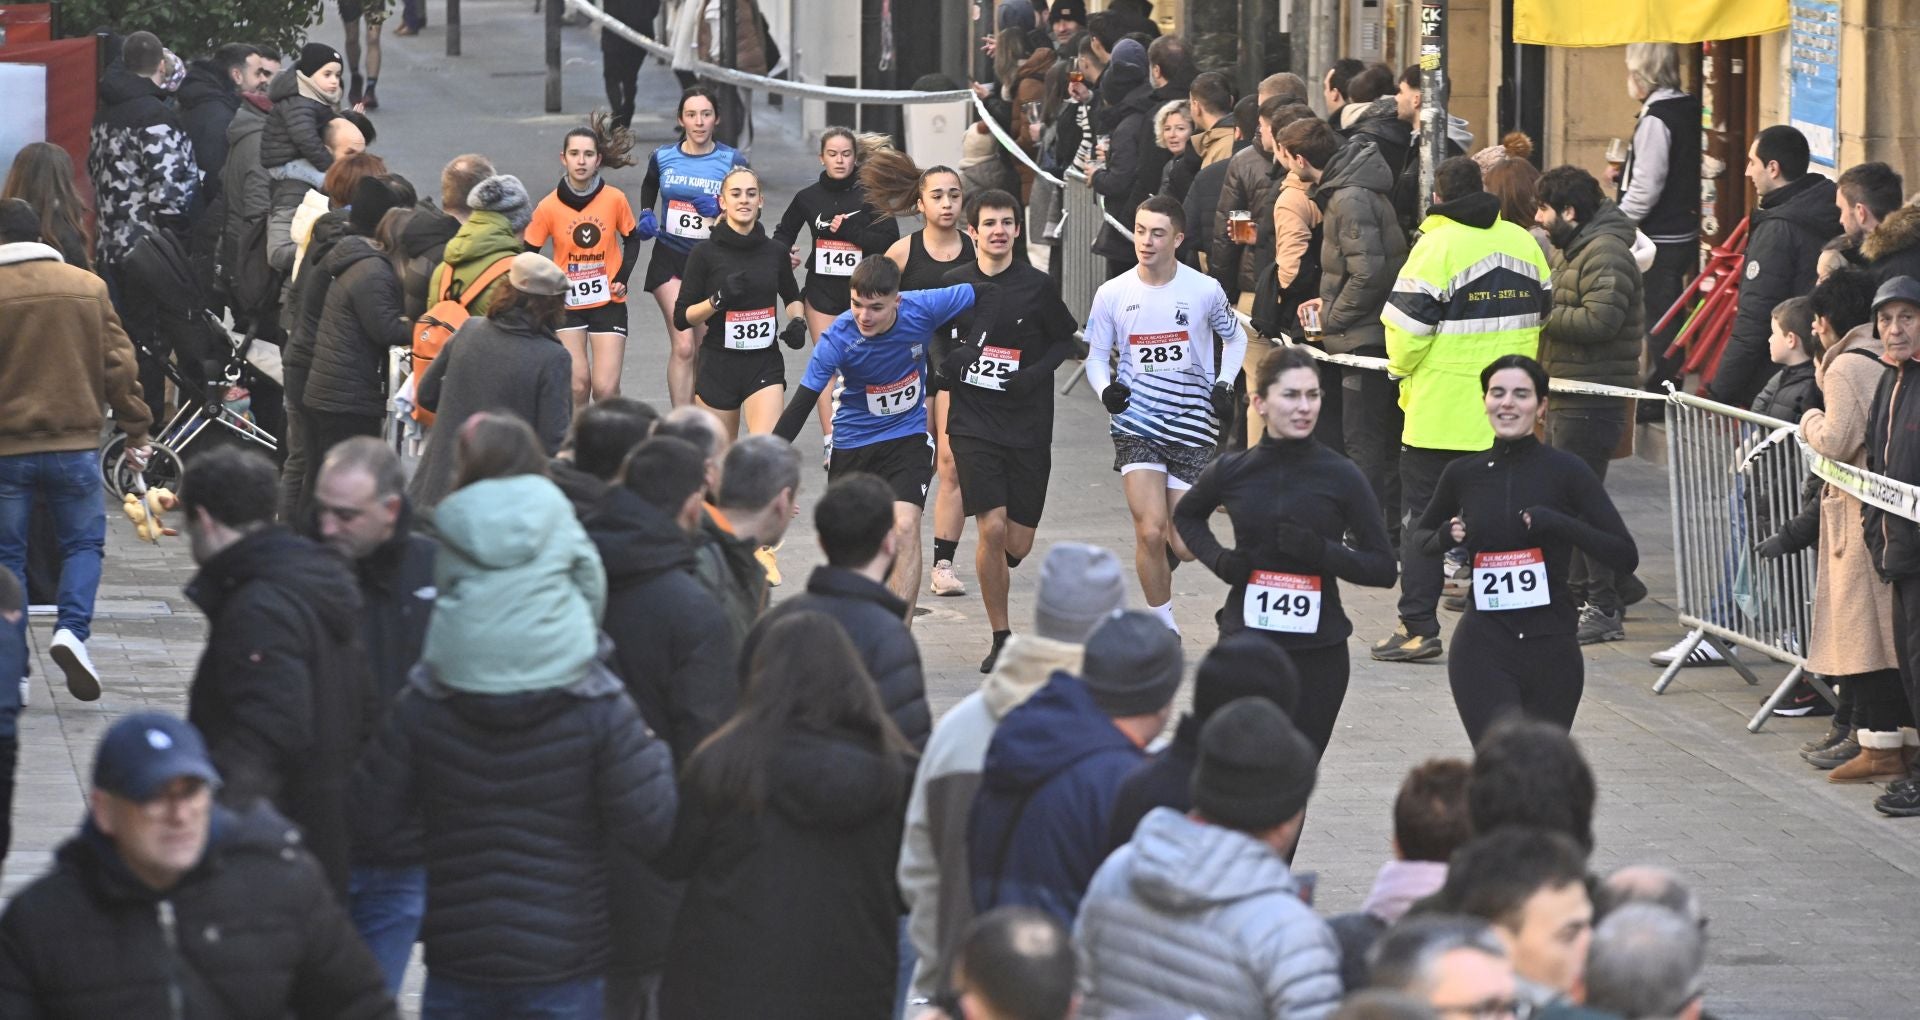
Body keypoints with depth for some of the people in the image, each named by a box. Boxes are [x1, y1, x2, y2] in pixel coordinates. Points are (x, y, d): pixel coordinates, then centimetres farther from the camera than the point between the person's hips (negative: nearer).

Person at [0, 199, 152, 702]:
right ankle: (72, 629, -11)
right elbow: (119, 364, 3)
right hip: (75, 444, 1)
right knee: (84, 543, 14)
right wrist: (136, 430, 10)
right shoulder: (87, 287, 2)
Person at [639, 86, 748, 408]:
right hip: (670, 259, 0)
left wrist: (720, 214, -18)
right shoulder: (663, 157, 1)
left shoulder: (732, 161, -4)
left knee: (705, 351, 8)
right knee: (684, 345, -14)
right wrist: (646, 214, 8)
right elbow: (649, 186, 25)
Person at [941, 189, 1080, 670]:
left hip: (1029, 427, 1)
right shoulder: (953, 284, 1)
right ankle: (1000, 639, -1)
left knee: (1018, 544, 0)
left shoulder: (1039, 287, -2)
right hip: (973, 425, 0)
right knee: (992, 528, -14)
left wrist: (1037, 373, -9)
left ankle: (995, 574, 38)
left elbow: (1066, 341, 9)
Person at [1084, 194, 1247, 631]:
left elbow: (1235, 337, 14)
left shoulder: (1204, 290, -4)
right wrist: (1106, 389, -12)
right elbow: (1096, 354, 9)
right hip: (1136, 425, 0)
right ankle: (1163, 625, 4)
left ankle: (1158, 561, 37)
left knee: (1184, 545, -1)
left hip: (1192, 426, 0)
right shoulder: (1113, 294, -3)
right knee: (1150, 531, -14)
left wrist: (1225, 384, 0)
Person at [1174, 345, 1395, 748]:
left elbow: (1383, 569, -1)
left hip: (1318, 654, -1)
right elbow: (1186, 516, 23)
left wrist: (1321, 551, -18)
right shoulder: (1233, 472, 1)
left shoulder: (1341, 477, -4)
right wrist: (1218, 559, 3)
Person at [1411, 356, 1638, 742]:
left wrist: (1558, 524, -20)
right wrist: (1446, 537, -1)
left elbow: (1625, 555, -7)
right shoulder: (1464, 474, 4)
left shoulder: (1565, 471, -4)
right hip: (1483, 649, 0)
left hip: (1552, 651, 0)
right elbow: (1419, 536, 22)